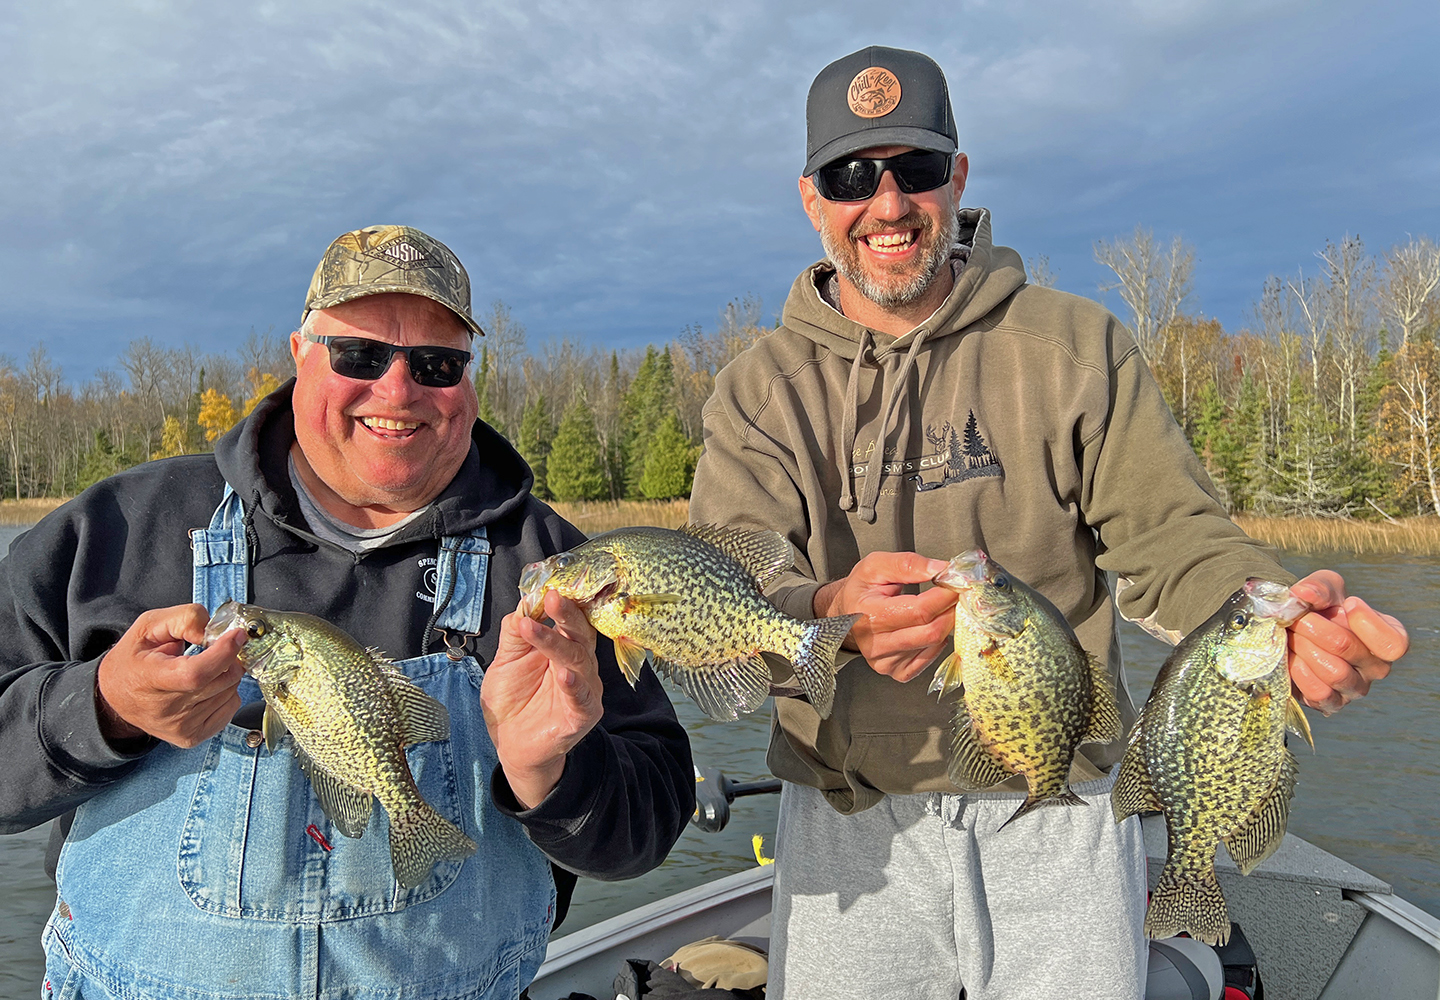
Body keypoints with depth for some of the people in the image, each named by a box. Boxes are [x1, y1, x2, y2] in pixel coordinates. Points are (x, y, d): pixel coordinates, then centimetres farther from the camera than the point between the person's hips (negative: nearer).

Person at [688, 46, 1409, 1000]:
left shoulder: (1078, 346, 1)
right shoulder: (758, 390, 1)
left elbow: (1171, 535, -4)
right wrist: (825, 614, -32)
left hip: (1061, 807, 0)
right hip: (847, 821, 1)